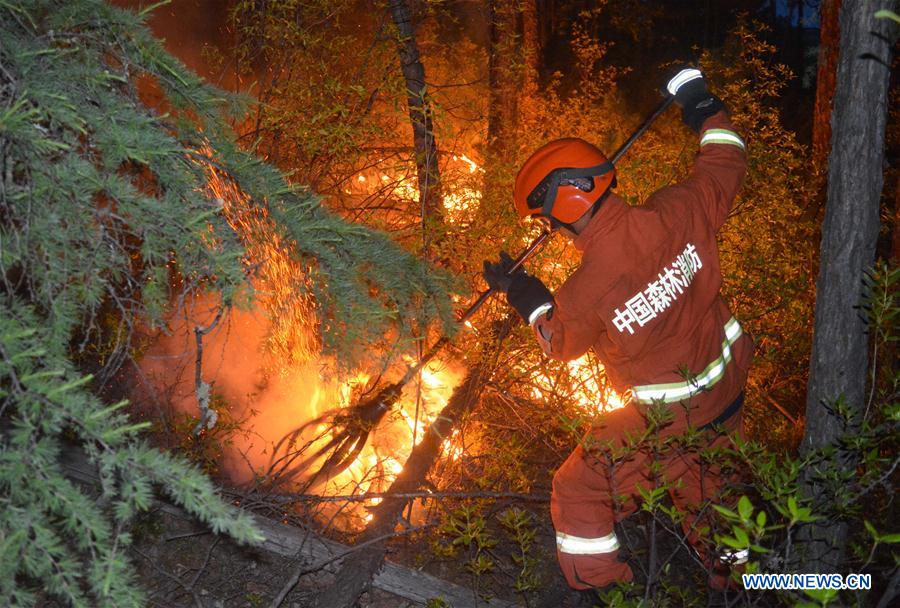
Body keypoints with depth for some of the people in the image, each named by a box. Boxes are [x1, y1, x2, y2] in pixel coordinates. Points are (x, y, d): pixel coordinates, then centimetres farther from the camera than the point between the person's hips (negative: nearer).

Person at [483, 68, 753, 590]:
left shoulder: (587, 291, -29)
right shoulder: (676, 213, -18)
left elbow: (560, 343, -6)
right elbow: (726, 165, 3)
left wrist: (527, 298, 9)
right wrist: (709, 111, 18)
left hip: (670, 419, -6)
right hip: (729, 392, 7)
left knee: (581, 491, 13)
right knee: (705, 487, 30)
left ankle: (599, 586, 28)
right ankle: (733, 570, 50)